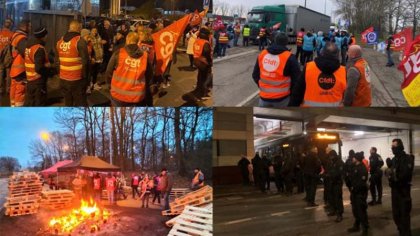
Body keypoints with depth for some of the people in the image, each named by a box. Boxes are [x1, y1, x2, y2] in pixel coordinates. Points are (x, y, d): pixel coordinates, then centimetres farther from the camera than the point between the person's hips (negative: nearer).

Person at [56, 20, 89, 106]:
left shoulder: (60, 41, 9)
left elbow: (57, 60, 13)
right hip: (77, 80, -6)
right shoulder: (80, 41, -11)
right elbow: (85, 61, -14)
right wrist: (85, 76, -2)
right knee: (80, 104, 1)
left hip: (63, 79, 6)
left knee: (68, 103, 15)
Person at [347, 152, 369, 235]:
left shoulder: (362, 168, -15)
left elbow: (362, 182, -22)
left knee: (361, 210, -4)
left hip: (360, 192, -9)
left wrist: (354, 188, -18)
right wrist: (351, 187, 2)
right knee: (355, 210, 16)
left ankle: (365, 229, 5)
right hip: (354, 192, 9)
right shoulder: (355, 167, 12)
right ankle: (356, 226, 29)